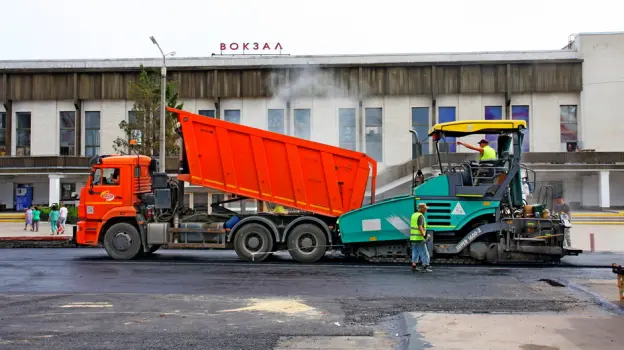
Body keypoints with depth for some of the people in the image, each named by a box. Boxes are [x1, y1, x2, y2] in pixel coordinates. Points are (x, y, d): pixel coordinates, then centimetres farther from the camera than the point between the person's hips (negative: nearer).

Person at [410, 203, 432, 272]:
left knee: (415, 252, 14)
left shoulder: (414, 215, 12)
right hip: (419, 238, -9)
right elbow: (420, 227, -26)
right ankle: (425, 267, -4)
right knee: (424, 253, -3)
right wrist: (424, 236, -29)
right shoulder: (420, 216, -15)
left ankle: (413, 265, 12)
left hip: (413, 238, 9)